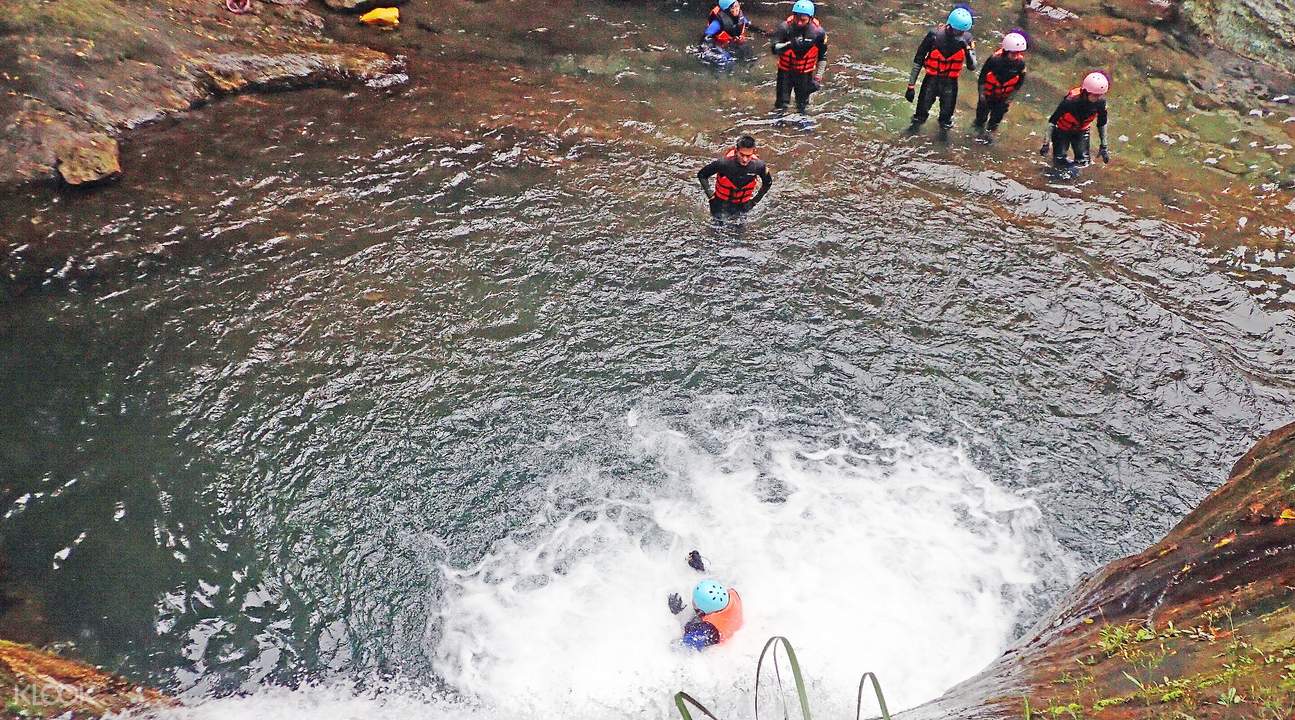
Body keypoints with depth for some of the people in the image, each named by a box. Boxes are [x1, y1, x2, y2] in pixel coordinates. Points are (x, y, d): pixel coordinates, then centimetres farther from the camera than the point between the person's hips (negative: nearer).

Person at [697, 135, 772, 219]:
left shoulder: (758, 165, -22)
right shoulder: (724, 163, -29)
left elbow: (768, 183, 0)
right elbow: (701, 175, -14)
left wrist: (755, 200, -3)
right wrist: (710, 195, -16)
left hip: (743, 204, 2)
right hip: (722, 202, -2)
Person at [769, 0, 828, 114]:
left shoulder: (818, 32, -15)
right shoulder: (785, 27, -19)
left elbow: (822, 56, -1)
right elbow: (774, 48, -26)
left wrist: (818, 76, -3)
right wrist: (789, 44, -43)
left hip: (805, 73, 1)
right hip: (785, 71, -1)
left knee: (802, 105, 13)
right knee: (781, 104, 4)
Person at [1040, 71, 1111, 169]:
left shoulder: (1101, 102, -24)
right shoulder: (1070, 101, -37)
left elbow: (1102, 123, -6)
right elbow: (1052, 121, -25)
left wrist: (1104, 146, -1)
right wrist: (1046, 143, -24)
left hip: (1081, 131, 4)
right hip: (1063, 130, -3)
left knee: (1083, 162, -1)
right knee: (1060, 160, -12)